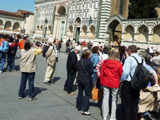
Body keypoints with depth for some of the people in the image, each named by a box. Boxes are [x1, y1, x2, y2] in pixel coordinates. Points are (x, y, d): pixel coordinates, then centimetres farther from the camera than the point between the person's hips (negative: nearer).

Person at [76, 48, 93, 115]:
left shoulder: (79, 62, 2)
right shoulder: (89, 62, -17)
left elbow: (77, 69, 11)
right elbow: (91, 72, -15)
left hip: (79, 79, 6)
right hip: (87, 80, -6)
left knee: (80, 92, 20)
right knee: (87, 94, 2)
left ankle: (78, 106, 31)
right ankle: (84, 110, -1)